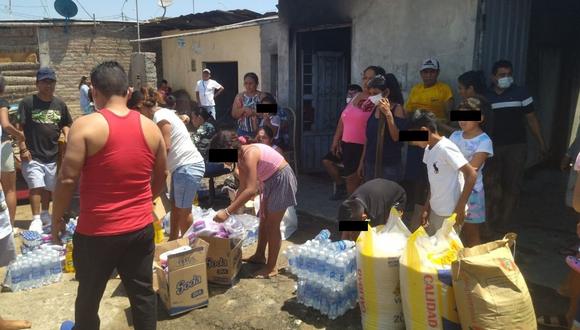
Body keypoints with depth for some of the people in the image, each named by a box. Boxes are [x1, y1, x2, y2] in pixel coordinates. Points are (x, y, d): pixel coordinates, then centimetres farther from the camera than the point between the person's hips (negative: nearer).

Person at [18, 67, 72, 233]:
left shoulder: (60, 104, 6)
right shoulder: (27, 103, -7)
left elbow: (66, 124, 18)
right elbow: (19, 127, -7)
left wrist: (66, 136, -2)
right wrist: (23, 148, -12)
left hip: (53, 154, 4)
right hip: (33, 155, -4)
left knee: (48, 187, 15)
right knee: (36, 186, -9)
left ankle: (45, 214, 31)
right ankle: (36, 219, 1)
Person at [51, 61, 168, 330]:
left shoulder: (85, 126, -13)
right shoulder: (150, 127, 0)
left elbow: (68, 179, -14)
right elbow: (161, 176, 9)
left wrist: (56, 218, 2)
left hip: (97, 232, -3)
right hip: (141, 229, 3)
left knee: (88, 297, 20)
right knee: (143, 294, 16)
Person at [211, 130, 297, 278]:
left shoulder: (249, 154, -30)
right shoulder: (240, 157, -2)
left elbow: (251, 190, -38)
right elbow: (243, 187, 7)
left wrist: (227, 211, -38)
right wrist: (232, 208, 3)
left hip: (282, 180, -9)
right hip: (270, 181, 9)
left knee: (272, 224, -1)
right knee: (263, 220, 19)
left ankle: (271, 267, 12)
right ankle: (259, 256, 36)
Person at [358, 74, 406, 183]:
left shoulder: (397, 109, -9)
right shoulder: (374, 109, 9)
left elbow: (396, 137, -20)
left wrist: (388, 114, -26)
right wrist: (362, 161, 15)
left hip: (390, 166, -6)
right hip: (370, 164, 6)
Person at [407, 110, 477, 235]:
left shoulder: (445, 149, -20)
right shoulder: (428, 149, 6)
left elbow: (471, 175, -21)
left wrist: (460, 208, -19)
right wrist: (427, 207, 13)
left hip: (450, 214, -8)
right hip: (434, 211, 8)